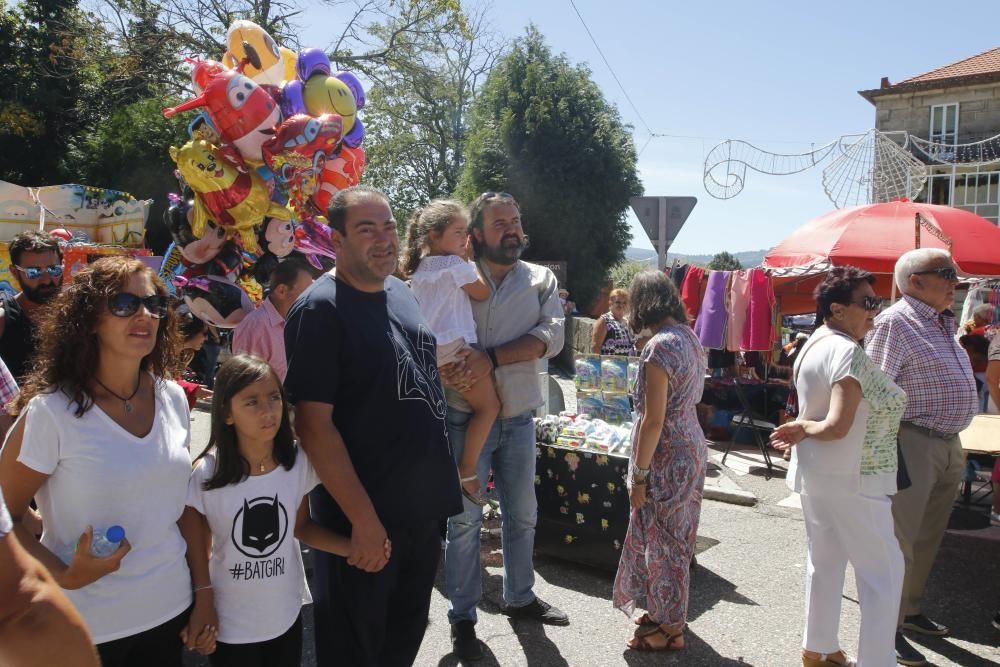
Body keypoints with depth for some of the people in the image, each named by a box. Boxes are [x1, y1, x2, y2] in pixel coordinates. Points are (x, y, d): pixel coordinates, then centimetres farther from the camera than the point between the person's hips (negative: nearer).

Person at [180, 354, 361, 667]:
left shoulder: (298, 463, -11)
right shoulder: (205, 475, -19)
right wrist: (202, 605, -5)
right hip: (229, 625, -2)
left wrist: (355, 546, -10)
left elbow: (301, 526, 1)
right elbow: (193, 551, -8)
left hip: (287, 616, 3)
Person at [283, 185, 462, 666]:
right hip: (363, 517, -7)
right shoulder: (320, 310, -17)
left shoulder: (401, 292, 6)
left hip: (424, 505, 7)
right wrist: (364, 520, -21)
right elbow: (313, 424, -21)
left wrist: (445, 477, 15)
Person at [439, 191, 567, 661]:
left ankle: (519, 596, 37)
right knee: (464, 519, 5)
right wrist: (444, 366, -24)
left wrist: (491, 358, -23)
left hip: (519, 419, 3)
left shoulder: (541, 280, 4)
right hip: (465, 418, -3)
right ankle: (462, 617, 20)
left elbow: (551, 336, -11)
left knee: (522, 514, 17)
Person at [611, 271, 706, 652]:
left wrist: (639, 474, -15)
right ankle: (666, 611, 33)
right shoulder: (689, 336, 7)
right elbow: (689, 397, 11)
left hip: (668, 455, -9)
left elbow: (653, 420, -22)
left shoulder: (660, 346, -21)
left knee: (663, 538, 4)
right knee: (673, 536, 19)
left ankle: (670, 628, 18)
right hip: (691, 445, 9)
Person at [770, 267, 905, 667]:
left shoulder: (813, 345, 9)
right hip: (851, 479, -9)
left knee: (824, 563, 18)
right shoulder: (848, 353, -21)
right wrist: (801, 429, -10)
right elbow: (837, 426, -27)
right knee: (883, 572, 2)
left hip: (816, 473, 9)